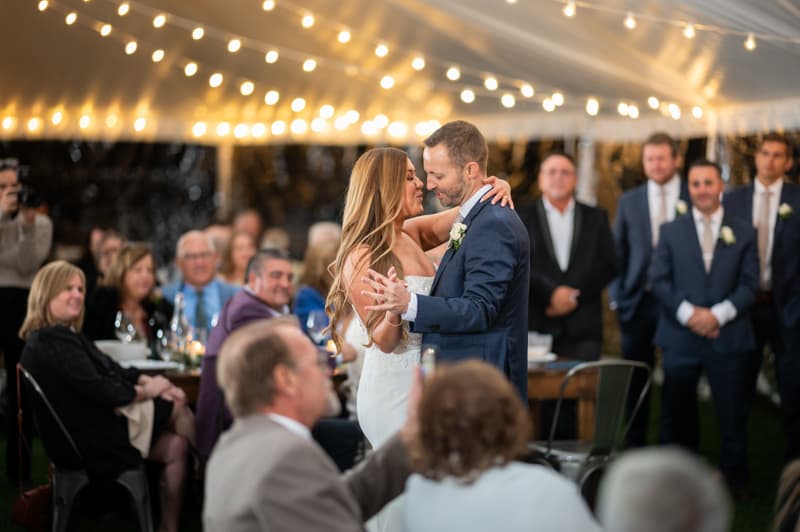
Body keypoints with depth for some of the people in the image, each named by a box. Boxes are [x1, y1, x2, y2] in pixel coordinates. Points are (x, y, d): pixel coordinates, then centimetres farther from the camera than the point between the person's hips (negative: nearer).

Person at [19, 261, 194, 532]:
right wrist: (145, 391, -10)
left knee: (176, 445, -2)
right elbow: (97, 390, -22)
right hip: (87, 440, -10)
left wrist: (150, 381, -4)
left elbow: (112, 370, 13)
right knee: (177, 409, -7)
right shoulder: (50, 342, -19)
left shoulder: (66, 335, 15)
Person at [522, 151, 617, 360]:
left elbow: (609, 265, 7)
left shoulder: (596, 218, 15)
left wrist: (576, 297, -5)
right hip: (535, 325, -2)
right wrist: (550, 294, -13)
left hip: (583, 329, 2)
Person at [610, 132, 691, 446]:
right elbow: (616, 253, 9)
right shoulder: (629, 202, 9)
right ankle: (635, 448, 14)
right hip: (638, 300, 2)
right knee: (636, 380, 6)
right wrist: (617, 298, 2)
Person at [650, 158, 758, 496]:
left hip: (727, 337, -1)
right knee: (677, 414, 5)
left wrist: (718, 314, -14)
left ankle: (734, 480, 13)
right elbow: (659, 281, 2)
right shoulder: (671, 231, 9)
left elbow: (749, 285, 1)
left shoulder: (743, 234, 7)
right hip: (680, 337, 1)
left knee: (732, 415, 2)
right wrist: (687, 313, -13)